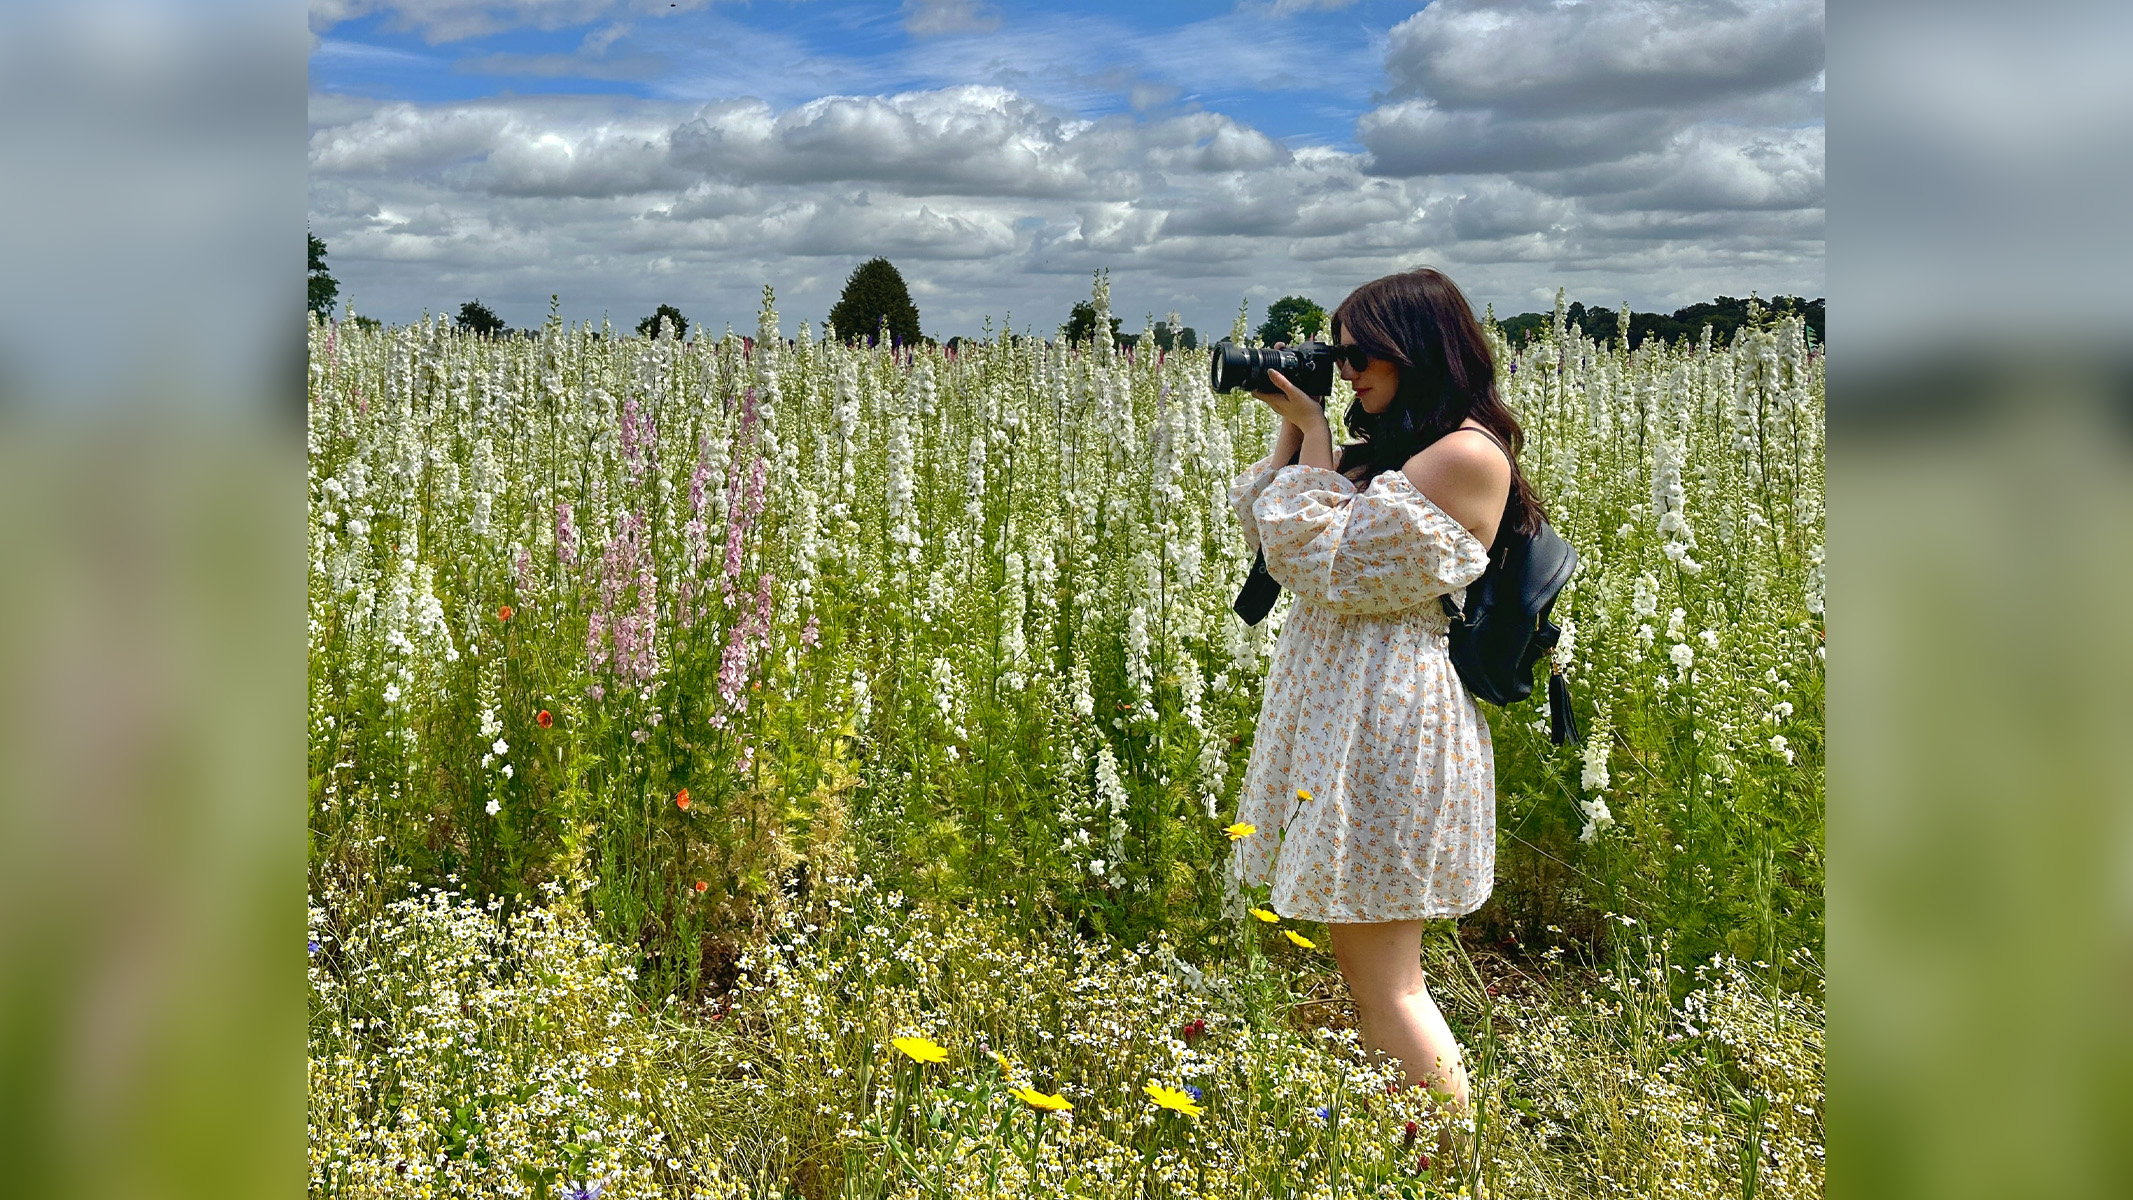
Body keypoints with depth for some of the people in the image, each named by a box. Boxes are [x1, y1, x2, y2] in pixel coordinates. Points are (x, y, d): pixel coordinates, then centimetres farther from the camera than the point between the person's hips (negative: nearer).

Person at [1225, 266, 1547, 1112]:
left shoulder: (1468, 452, -13)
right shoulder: (1387, 447, 16)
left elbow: (1327, 560, -15)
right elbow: (1264, 533, 18)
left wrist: (1315, 434, -7)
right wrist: (1293, 430, 9)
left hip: (1391, 723, -10)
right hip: (1341, 711, 10)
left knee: (1382, 984, -6)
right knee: (1366, 968, 13)